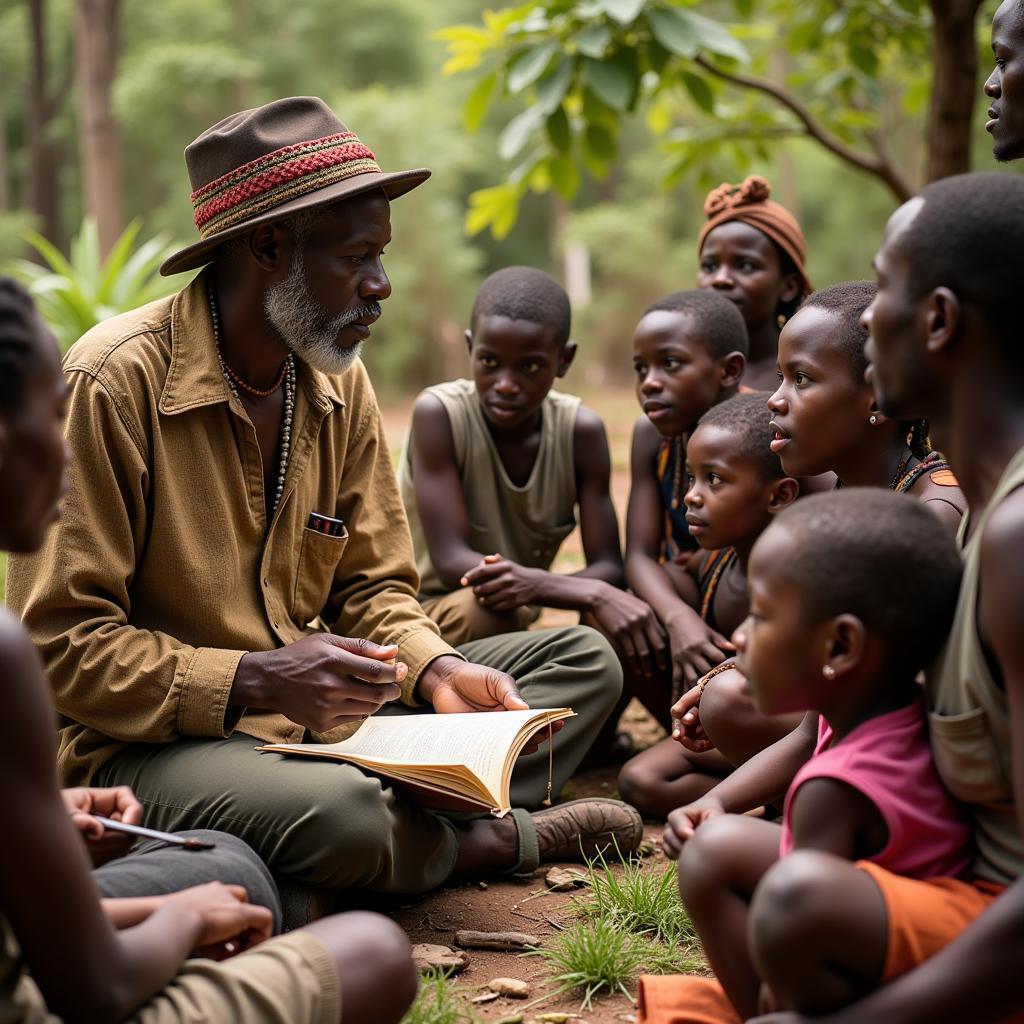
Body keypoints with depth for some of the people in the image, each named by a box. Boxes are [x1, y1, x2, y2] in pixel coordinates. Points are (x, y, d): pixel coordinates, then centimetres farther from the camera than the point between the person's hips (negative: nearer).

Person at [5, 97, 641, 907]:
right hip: (151, 743, -7)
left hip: (316, 717, 7)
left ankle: (416, 833, -18)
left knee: (585, 660, 1)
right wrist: (253, 680, -27)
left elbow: (372, 587, 11)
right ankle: (490, 838, -4)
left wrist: (436, 669, -11)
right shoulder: (114, 383, -17)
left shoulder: (339, 382, 5)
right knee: (343, 814, -37)